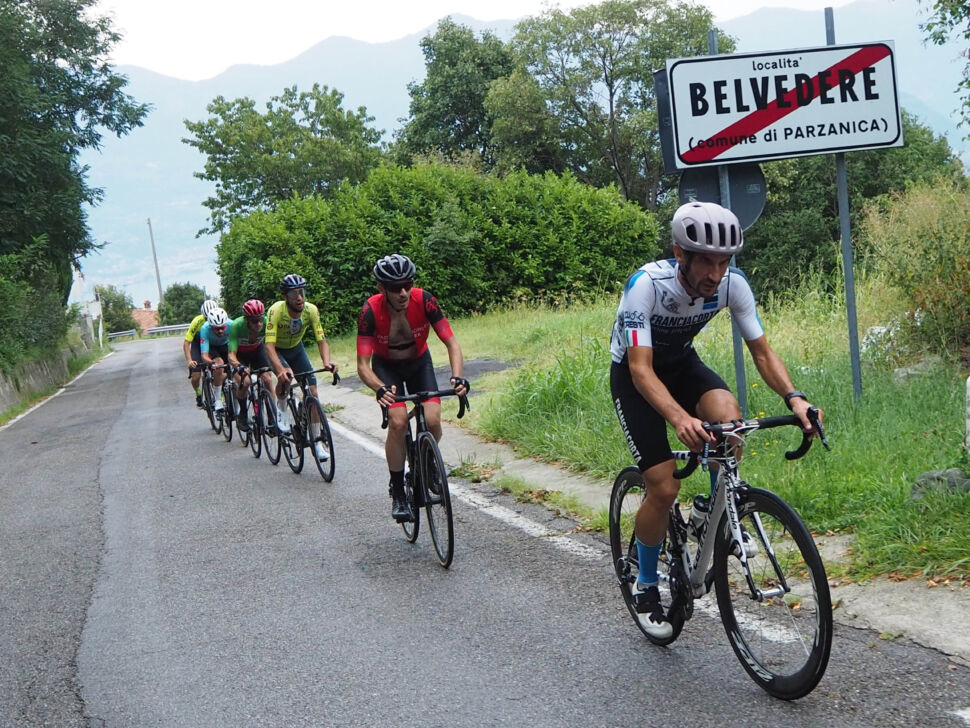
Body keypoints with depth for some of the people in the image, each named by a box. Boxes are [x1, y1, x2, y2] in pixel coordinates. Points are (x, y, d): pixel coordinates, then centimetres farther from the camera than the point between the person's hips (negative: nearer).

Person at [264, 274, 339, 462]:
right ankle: (281, 408, -3)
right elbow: (269, 345, -39)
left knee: (312, 392, -9)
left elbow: (321, 340, -23)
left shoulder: (311, 310, -25)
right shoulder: (276, 310, -34)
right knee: (285, 377, -35)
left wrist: (326, 362, -44)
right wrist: (281, 369, -56)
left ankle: (316, 442, -1)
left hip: (296, 348, 3)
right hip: (276, 349, -3)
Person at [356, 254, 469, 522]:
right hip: (386, 366, -2)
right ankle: (397, 493, -8)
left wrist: (457, 376, -44)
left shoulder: (424, 301, -28)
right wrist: (380, 388, -52)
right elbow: (363, 365, -32)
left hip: (419, 362, 2)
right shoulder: (371, 311, -30)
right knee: (398, 421, -24)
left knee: (432, 421, -18)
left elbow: (451, 343, -25)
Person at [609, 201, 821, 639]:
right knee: (663, 487, -13)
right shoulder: (646, 285, -35)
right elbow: (641, 369, -39)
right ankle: (646, 586, 11)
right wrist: (679, 418, -57)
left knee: (728, 417, -30)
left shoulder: (732, 285, -22)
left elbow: (761, 351, -15)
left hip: (682, 363, 4)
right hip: (635, 375, -3)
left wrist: (794, 398, -35)